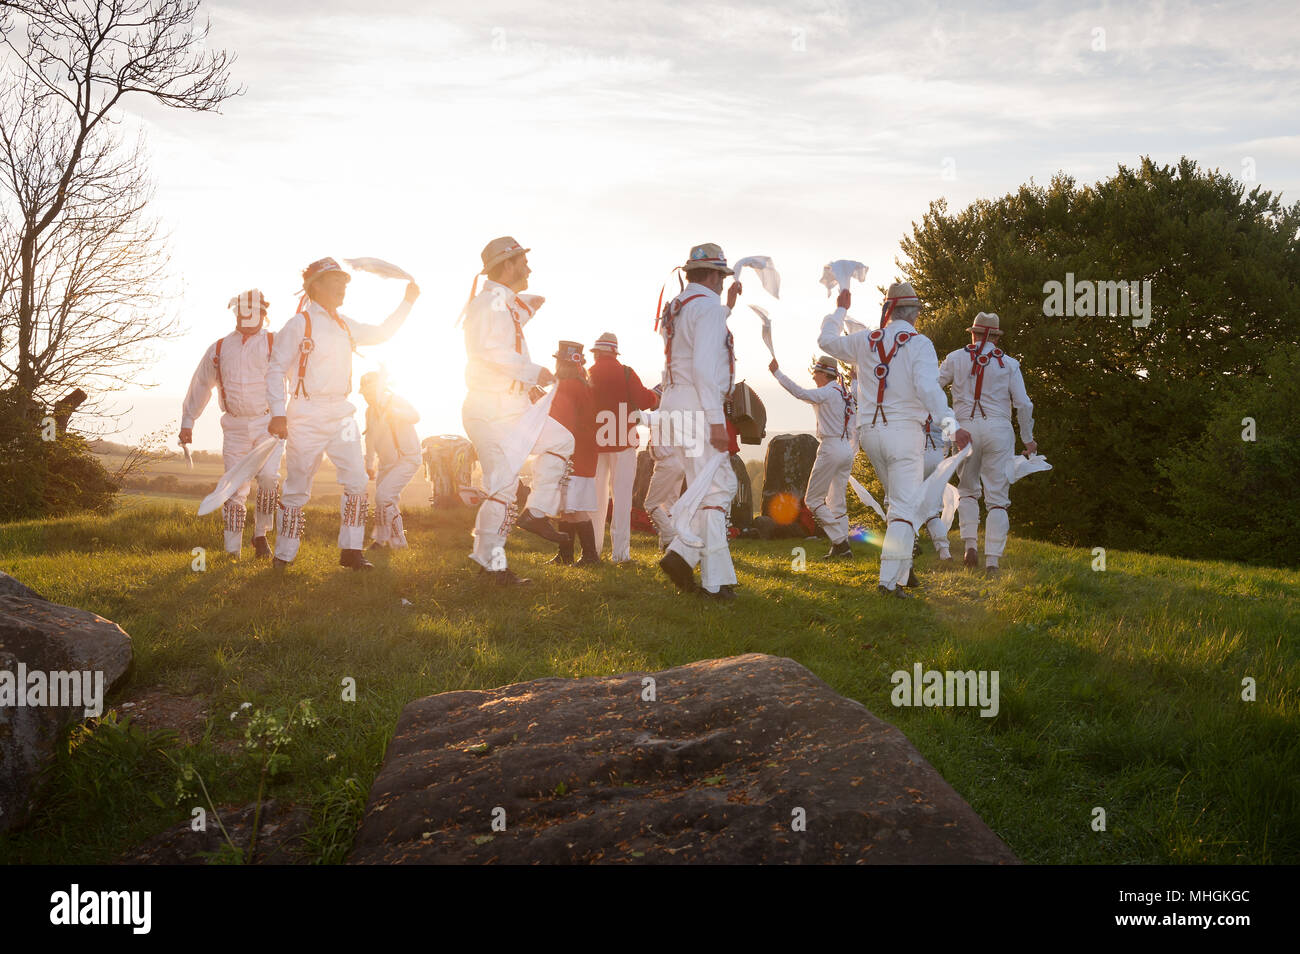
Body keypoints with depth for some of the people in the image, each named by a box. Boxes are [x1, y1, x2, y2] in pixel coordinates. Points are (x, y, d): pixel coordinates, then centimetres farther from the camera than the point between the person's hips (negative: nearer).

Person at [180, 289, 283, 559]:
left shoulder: (275, 343, 3)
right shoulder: (219, 349, 13)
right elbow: (200, 384, 22)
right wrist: (187, 422, 22)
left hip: (268, 423, -2)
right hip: (235, 427, 2)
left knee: (268, 476, -22)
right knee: (236, 488, -1)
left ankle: (261, 534, -2)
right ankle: (232, 552, 6)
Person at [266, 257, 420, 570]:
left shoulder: (345, 325, 13)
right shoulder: (299, 324, -6)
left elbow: (381, 333, 27)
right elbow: (276, 370, -7)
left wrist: (407, 302, 20)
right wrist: (278, 413, -16)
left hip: (341, 414, 6)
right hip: (306, 416, -6)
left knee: (356, 482, -4)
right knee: (297, 490, 1)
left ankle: (350, 550, 5)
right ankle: (283, 556, 13)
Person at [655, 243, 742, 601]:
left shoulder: (674, 307, 19)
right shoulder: (707, 306, -10)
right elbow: (704, 365, -20)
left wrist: (727, 307, 38)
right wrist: (715, 420, -21)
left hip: (676, 405, 9)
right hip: (698, 407, -9)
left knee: (723, 484, 14)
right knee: (713, 491, -7)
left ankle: (682, 553, 3)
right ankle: (716, 581, -6)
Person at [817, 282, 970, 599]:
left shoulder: (866, 341, 7)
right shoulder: (919, 344, -7)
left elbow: (827, 340, 24)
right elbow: (928, 388, -20)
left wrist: (840, 310, 40)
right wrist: (951, 426, -26)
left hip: (869, 431, 6)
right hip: (904, 430, -6)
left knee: (898, 499, 22)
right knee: (906, 507, -6)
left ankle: (902, 569, 23)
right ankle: (891, 579, -15)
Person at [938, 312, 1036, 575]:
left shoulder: (956, 358, 5)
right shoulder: (1008, 364, 5)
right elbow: (1023, 404, 3)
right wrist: (1028, 439, 12)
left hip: (965, 429, 1)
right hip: (998, 430, -1)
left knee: (967, 490, 19)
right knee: (997, 497, 2)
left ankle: (969, 543, -1)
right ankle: (992, 560, -6)